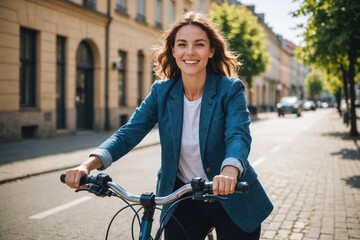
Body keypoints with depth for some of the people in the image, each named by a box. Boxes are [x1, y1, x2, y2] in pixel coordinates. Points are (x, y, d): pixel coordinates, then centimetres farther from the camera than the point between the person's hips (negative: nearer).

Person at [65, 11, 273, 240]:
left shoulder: (230, 89, -14)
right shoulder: (161, 91, -5)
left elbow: (238, 136, -28)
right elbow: (129, 133, -12)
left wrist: (229, 172, -51)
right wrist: (88, 164, -30)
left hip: (232, 201, -2)